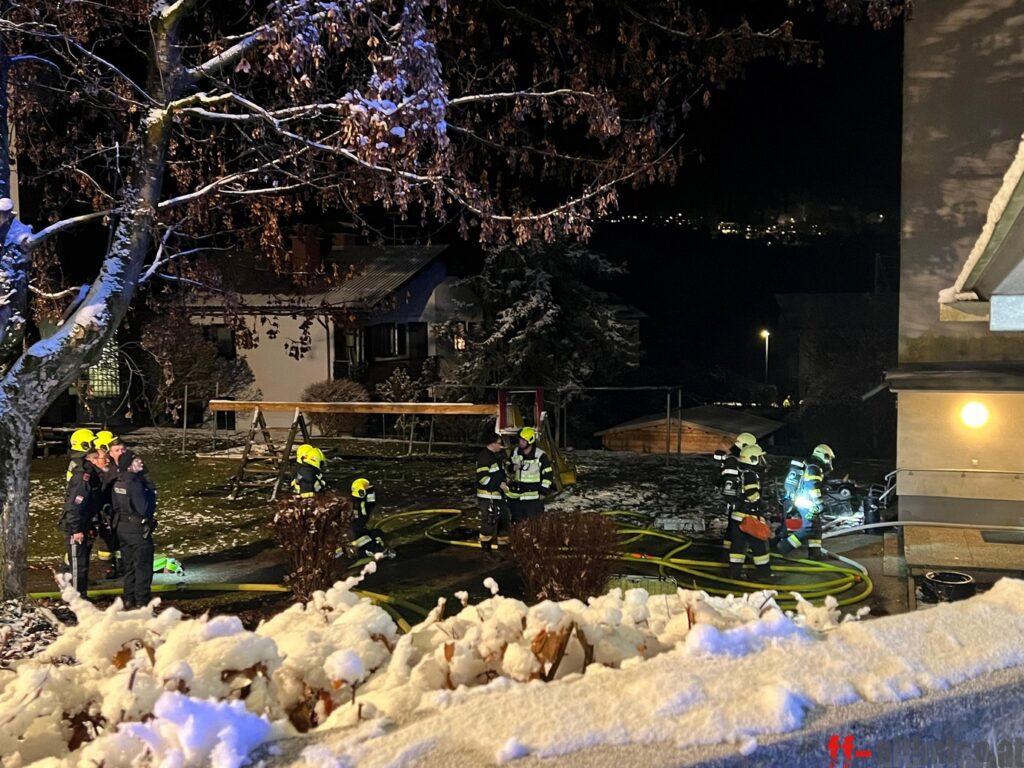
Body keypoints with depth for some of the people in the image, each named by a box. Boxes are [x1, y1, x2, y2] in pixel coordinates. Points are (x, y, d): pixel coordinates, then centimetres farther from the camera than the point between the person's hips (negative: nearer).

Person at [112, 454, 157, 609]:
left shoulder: (118, 482, 6)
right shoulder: (135, 483, -21)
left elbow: (115, 505, 14)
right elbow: (144, 509, -22)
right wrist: (150, 494, -9)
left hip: (121, 526, 8)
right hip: (138, 528, -8)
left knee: (129, 565, 16)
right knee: (143, 565, 2)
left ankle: (129, 599, 22)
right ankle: (142, 600, 5)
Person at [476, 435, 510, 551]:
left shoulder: (497, 455, 14)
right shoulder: (483, 457, -17)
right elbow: (482, 477, -23)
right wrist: (499, 484, -20)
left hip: (499, 493, 10)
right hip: (487, 495, -10)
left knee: (503, 517, 15)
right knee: (489, 519, -7)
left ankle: (503, 539, 27)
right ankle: (485, 542, 4)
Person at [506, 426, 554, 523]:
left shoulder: (541, 456, -9)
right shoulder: (515, 453, 5)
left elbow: (548, 475, -4)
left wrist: (543, 492, -6)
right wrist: (512, 468, -5)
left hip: (534, 498, -4)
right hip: (515, 497, 5)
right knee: (517, 523, 12)